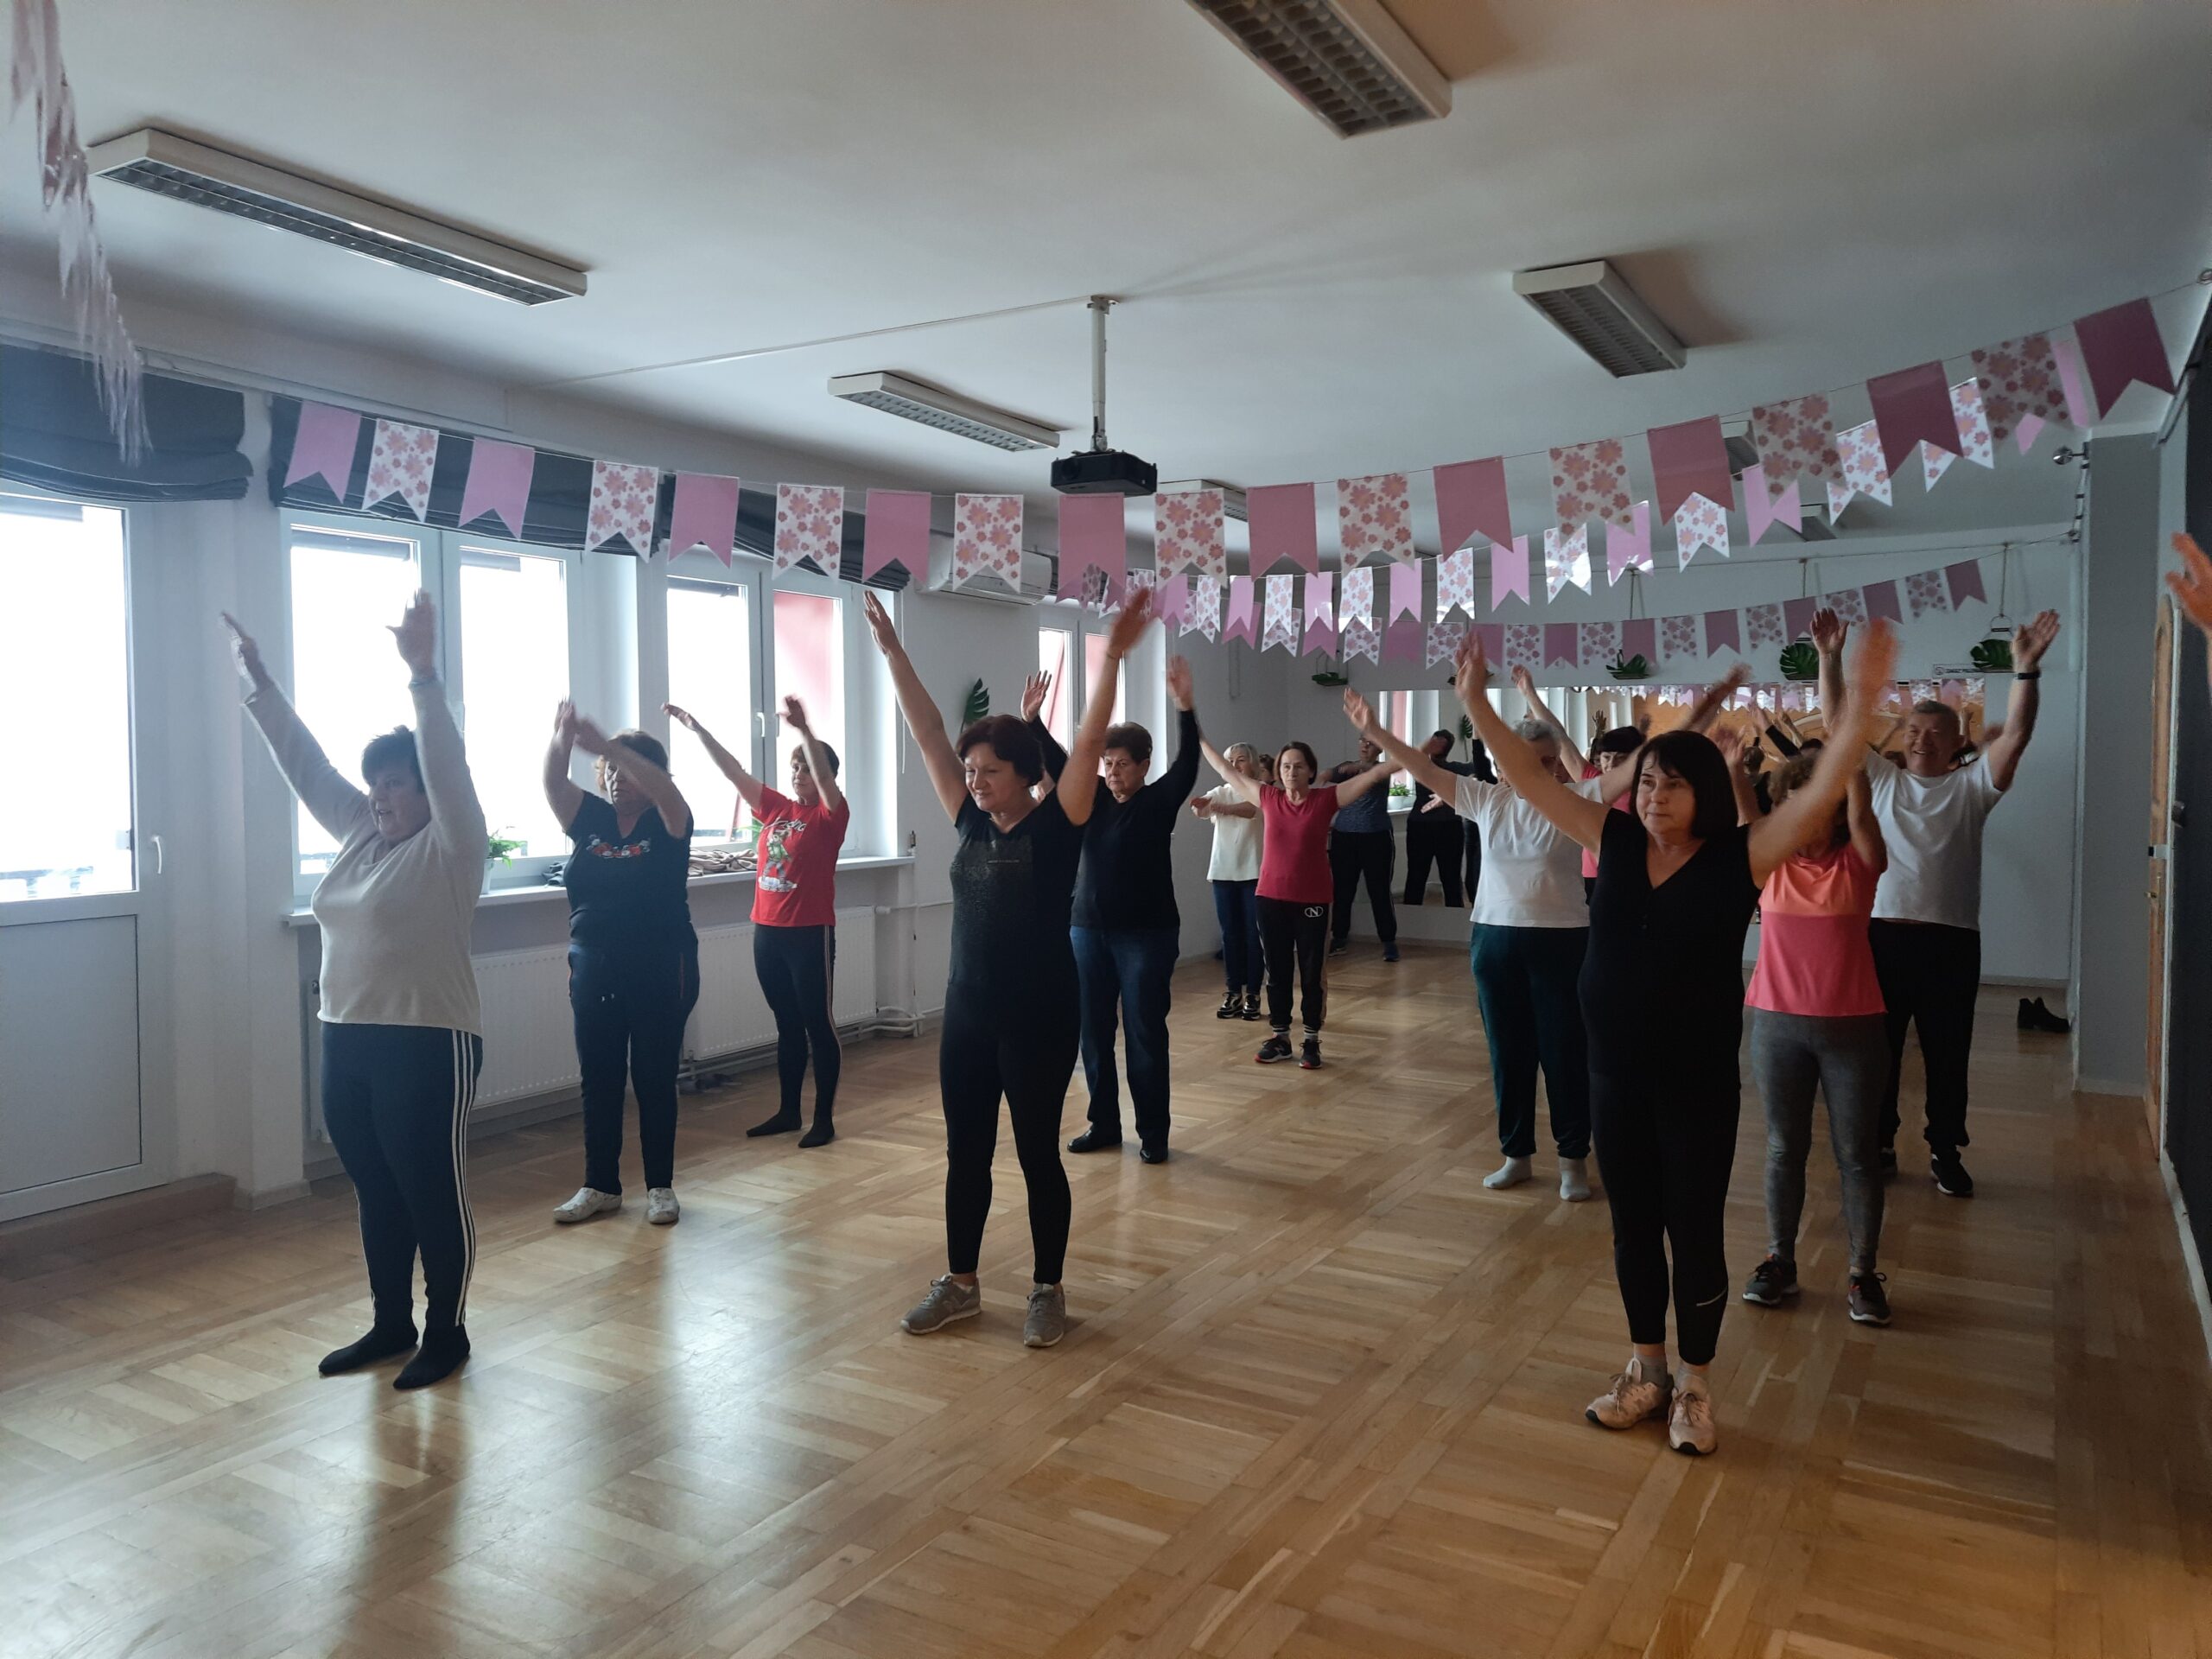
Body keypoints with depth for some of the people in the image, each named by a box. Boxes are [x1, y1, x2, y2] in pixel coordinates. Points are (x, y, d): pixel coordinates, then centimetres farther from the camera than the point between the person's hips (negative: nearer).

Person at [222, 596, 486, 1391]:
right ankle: (389, 1324, 29)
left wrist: (423, 677, -33)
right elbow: (305, 764, 16)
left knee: (434, 1194, 1)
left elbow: (445, 766, -23)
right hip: (348, 1041, 8)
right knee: (375, 1193, 16)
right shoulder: (359, 836, 12)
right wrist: (259, 685, 14)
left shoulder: (450, 846, -9)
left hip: (428, 1044, -8)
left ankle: (446, 1333, 14)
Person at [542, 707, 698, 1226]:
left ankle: (661, 1186, 17)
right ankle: (601, 1185, 23)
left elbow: (664, 790, -27)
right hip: (594, 971, 4)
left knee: (655, 1078, 5)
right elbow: (552, 783, -11)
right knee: (598, 1079, 10)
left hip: (660, 971, -4)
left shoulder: (666, 823, -4)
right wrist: (561, 741, -33)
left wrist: (606, 745, -37)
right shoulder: (591, 818, 6)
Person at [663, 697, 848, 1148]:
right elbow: (732, 770, 8)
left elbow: (824, 776, -25)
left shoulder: (830, 815, -6)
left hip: (811, 935, -6)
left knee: (819, 1025, 2)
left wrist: (804, 729, -40)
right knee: (787, 1026, 15)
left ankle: (824, 1119, 9)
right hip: (767, 933, 6)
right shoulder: (775, 808, 10)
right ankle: (788, 1111, 25)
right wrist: (695, 728, 2)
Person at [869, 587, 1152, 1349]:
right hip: (968, 1014, 6)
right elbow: (928, 736, 5)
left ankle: (1049, 1291, 22)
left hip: (1039, 1019, -5)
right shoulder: (972, 823, 5)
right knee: (964, 1152, 14)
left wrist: (1114, 655, -28)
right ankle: (960, 1283, 29)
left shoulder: (1056, 826, -8)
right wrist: (892, 651, 5)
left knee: (1037, 1154, 6)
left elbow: (1089, 741, -19)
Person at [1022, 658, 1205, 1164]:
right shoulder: (1092, 800, 8)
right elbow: (1058, 762, 5)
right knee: (1093, 1033, 9)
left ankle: (1153, 1133, 8)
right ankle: (1103, 1124, 21)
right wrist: (1032, 721, -8)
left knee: (1146, 1035, -1)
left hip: (1147, 935, -5)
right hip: (1089, 931, 5)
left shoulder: (1159, 801, -4)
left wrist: (1184, 709, -30)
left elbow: (1188, 762, -18)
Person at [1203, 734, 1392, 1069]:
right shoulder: (1268, 798, 2)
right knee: (1277, 971, 12)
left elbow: (1373, 775, -8)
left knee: (1312, 973, 6)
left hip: (1312, 901, -2)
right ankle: (1279, 1038, 24)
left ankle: (1312, 1042, 17)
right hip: (1271, 899, 3)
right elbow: (1227, 771, 11)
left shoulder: (1326, 799, -5)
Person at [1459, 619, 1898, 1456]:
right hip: (1615, 1073, 4)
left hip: (1699, 1082, -3)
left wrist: (1860, 703, -33)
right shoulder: (1614, 841, -1)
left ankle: (1693, 1387, 28)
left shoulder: (1738, 857, -10)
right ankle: (1645, 1371, 34)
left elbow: (1821, 795, -22)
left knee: (1695, 1234, 9)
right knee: (1633, 1227, 16)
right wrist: (1476, 697, -4)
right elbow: (1529, 777, 0)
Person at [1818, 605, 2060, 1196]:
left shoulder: (1973, 786, 5)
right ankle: (1878, 1145, 23)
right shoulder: (1881, 779, 9)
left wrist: (2026, 669, -21)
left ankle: (1945, 1154, 23)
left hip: (1951, 940, -1)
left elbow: (2017, 733, -9)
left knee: (1947, 1057, 8)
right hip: (1882, 933, 1)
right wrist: (1830, 659, -7)